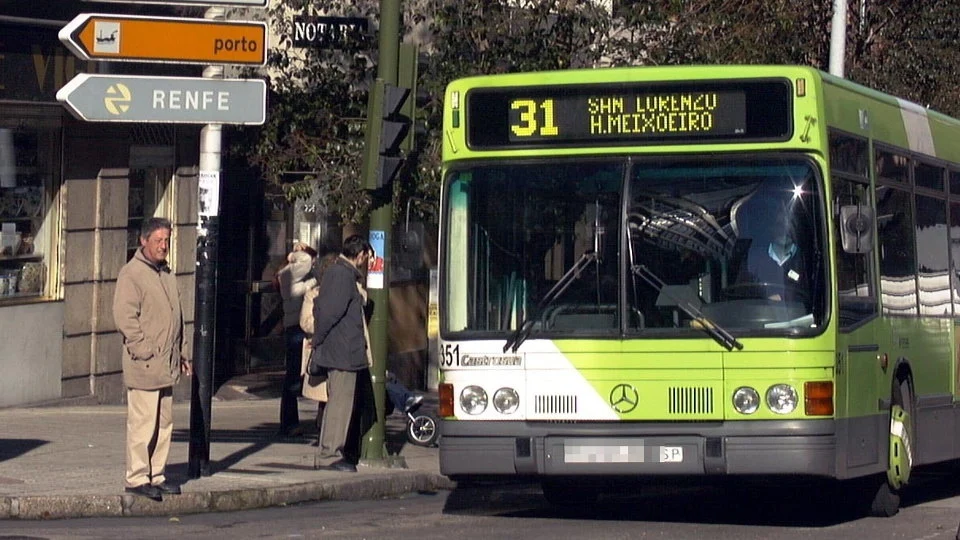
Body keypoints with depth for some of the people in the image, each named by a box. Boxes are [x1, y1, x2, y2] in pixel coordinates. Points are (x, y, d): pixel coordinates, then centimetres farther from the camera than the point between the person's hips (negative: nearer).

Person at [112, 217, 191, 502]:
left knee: (164, 422, 11)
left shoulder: (166, 273, 18)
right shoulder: (132, 273, -9)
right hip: (144, 366, -9)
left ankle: (155, 475, 18)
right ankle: (136, 478, -2)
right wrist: (145, 350, -19)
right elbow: (124, 316, -16)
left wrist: (183, 352, 23)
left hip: (166, 365, 9)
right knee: (142, 422, -7)